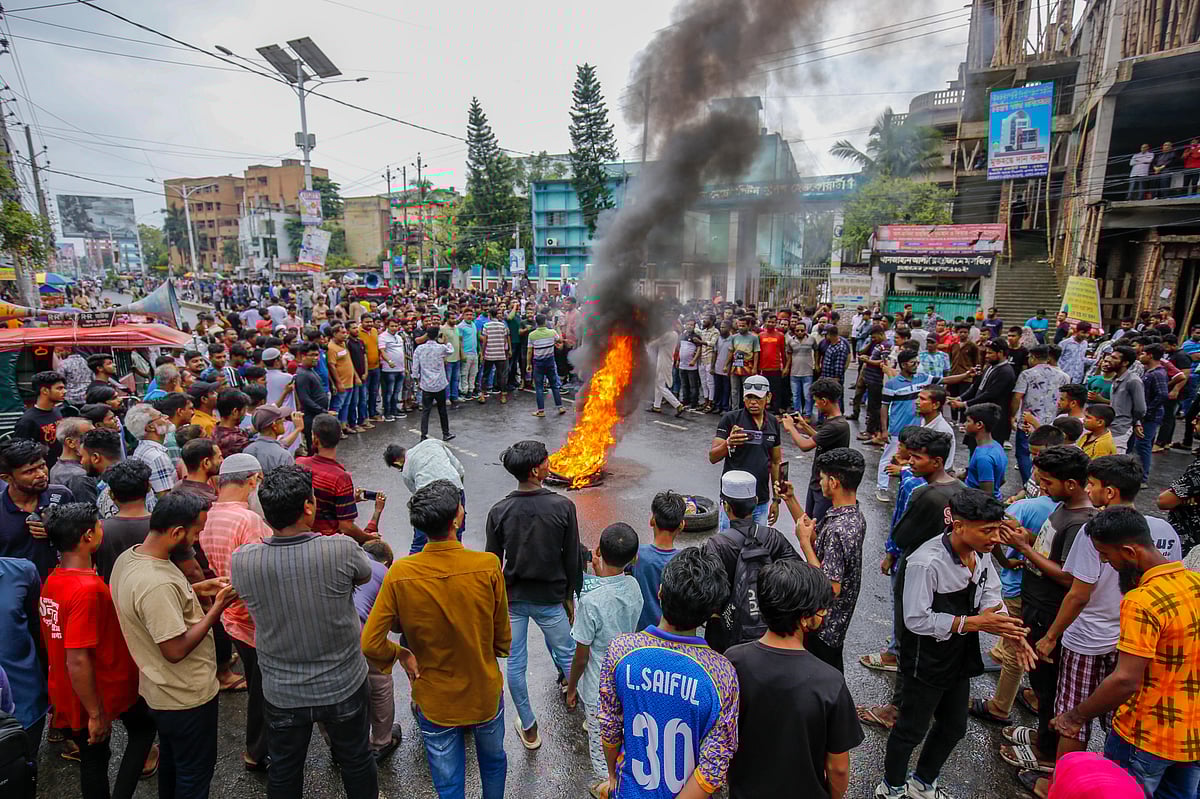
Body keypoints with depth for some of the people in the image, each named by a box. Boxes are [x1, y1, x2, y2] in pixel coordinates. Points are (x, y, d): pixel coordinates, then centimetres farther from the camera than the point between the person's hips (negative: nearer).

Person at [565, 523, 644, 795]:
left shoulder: (591, 601, -31)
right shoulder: (633, 586, -14)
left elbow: (581, 656, -20)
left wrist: (571, 688, 0)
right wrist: (602, 573, -1)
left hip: (598, 689, -6)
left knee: (600, 742, 18)